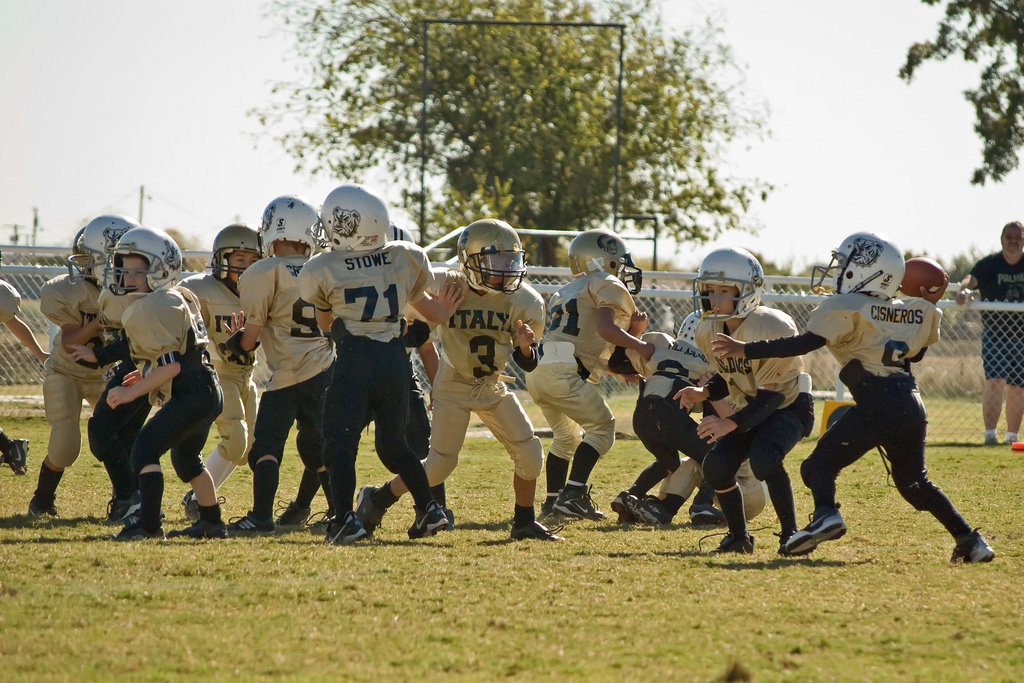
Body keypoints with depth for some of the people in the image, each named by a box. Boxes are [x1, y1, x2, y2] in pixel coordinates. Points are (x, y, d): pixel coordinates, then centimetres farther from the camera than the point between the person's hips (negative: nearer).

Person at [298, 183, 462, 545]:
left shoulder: (324, 270, -1)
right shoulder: (405, 259, 6)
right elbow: (422, 303, 23)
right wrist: (442, 311, 45)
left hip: (354, 359, -4)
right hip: (396, 358, 4)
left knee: (340, 443, 0)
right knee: (393, 444, 20)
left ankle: (345, 518, -13)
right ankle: (429, 508, 14)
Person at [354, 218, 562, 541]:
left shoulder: (520, 301, -10)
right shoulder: (445, 289, -19)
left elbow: (527, 364, -2)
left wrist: (525, 345, -22)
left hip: (493, 387, 4)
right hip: (453, 388, -4)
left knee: (530, 454, -5)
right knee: (440, 465, -6)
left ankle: (524, 522, 13)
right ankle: (376, 500, 13)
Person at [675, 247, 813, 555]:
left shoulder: (773, 328, -30)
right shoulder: (708, 332, -7)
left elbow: (772, 395, -28)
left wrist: (730, 424, -37)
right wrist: (703, 393, -13)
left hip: (788, 404, -7)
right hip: (748, 408, 7)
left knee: (763, 459, -33)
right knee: (716, 467, -14)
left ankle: (791, 534, -16)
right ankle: (739, 537, 9)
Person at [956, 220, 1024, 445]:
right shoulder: (989, 264, -6)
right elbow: (971, 279, -22)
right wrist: (965, 290, -44)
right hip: (994, 333, -3)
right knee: (995, 382, -17)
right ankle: (989, 433, -16)